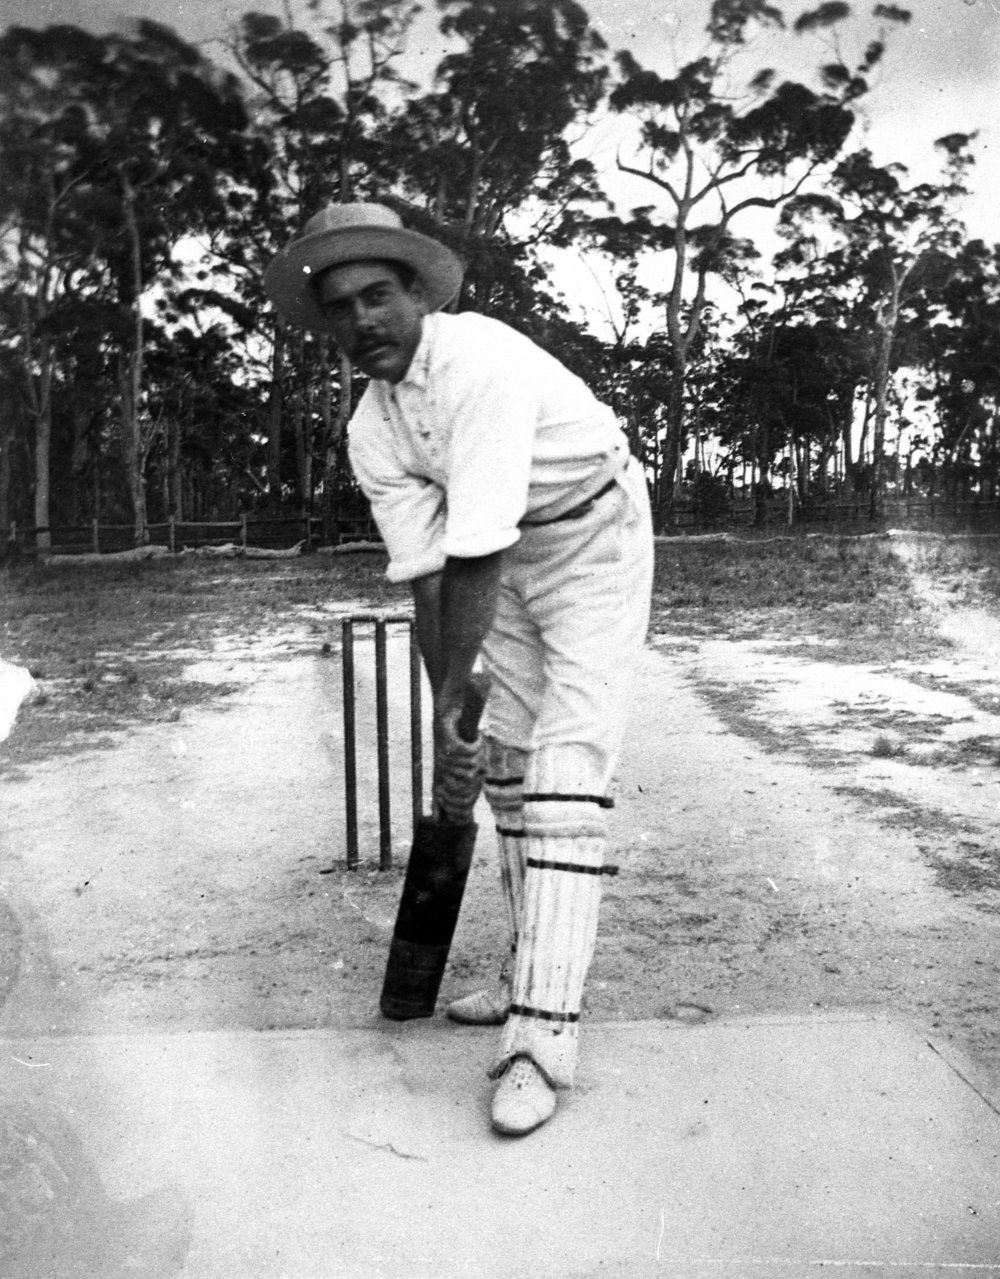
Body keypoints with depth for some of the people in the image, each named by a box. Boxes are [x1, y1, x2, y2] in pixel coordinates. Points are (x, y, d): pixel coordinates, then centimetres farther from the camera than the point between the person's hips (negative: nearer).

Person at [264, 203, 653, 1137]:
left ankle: (542, 1033, -17)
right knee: (503, 758, 8)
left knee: (565, 764, -17)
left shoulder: (480, 363, -31)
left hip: (596, 541, -7)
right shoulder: (370, 433, -8)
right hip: (509, 560, 7)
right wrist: (445, 716, -18)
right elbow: (426, 576, -11)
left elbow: (477, 554, -33)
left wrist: (453, 701, -29)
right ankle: (532, 972, 23)